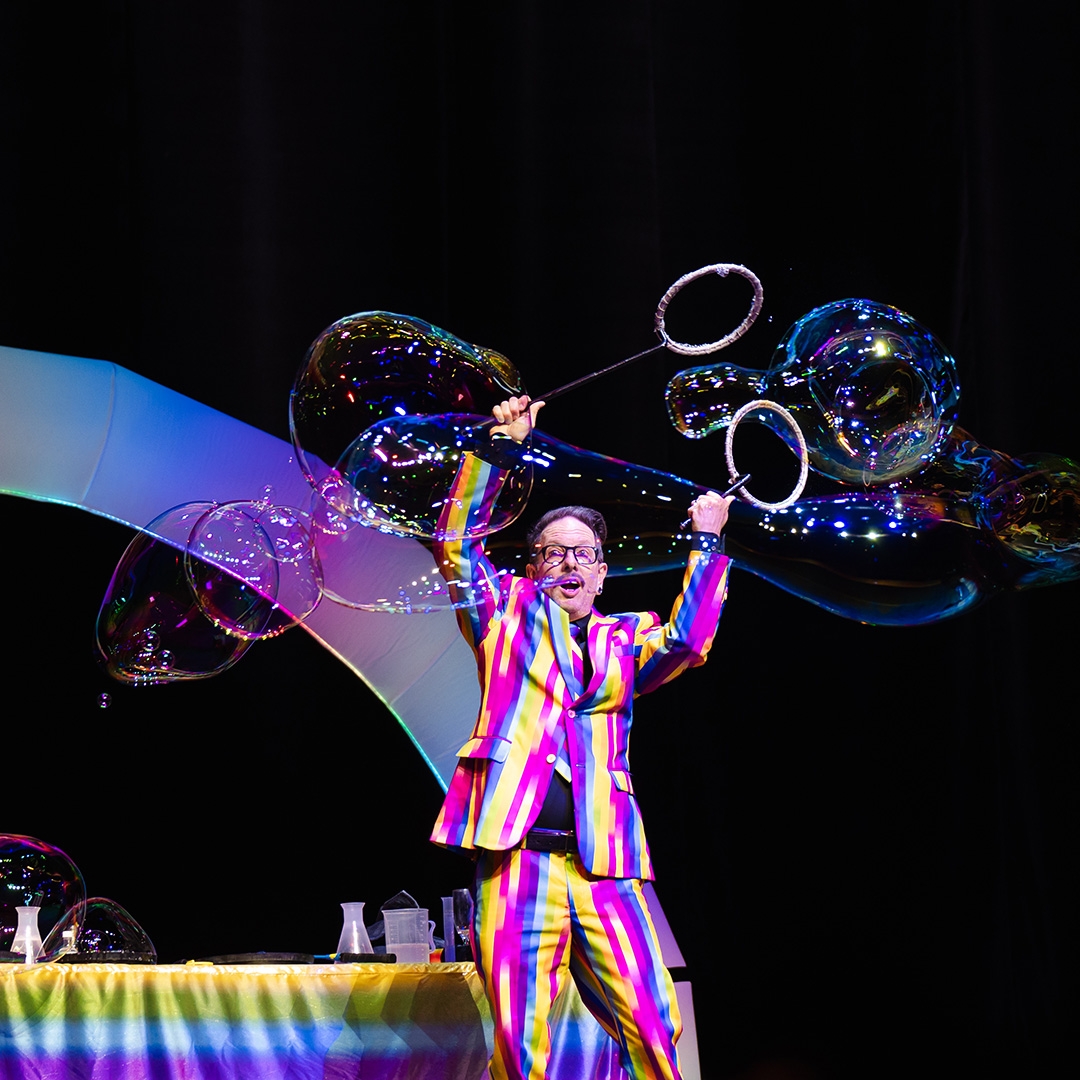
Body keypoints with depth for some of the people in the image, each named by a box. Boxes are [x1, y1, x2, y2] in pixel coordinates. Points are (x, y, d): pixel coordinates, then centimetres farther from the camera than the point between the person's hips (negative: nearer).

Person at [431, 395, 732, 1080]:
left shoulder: (625, 640, 20)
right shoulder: (510, 617, 16)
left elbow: (685, 644, 1)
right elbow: (457, 545, 4)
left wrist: (706, 545, -2)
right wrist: (499, 448, -3)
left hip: (605, 863, 2)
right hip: (518, 858, -2)